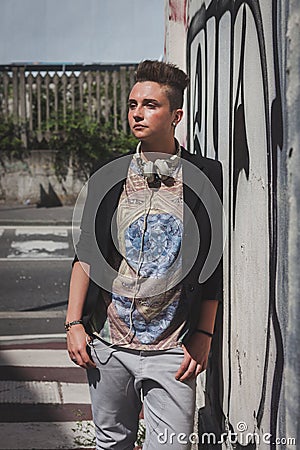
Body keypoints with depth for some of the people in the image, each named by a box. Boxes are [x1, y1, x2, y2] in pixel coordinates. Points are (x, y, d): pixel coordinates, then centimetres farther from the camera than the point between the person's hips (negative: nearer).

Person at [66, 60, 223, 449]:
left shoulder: (206, 177, -2)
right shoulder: (108, 178, 6)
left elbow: (215, 263, -1)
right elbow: (86, 256, 8)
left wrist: (203, 335, -5)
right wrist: (74, 323, 1)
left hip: (171, 351, -3)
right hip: (107, 344, 3)